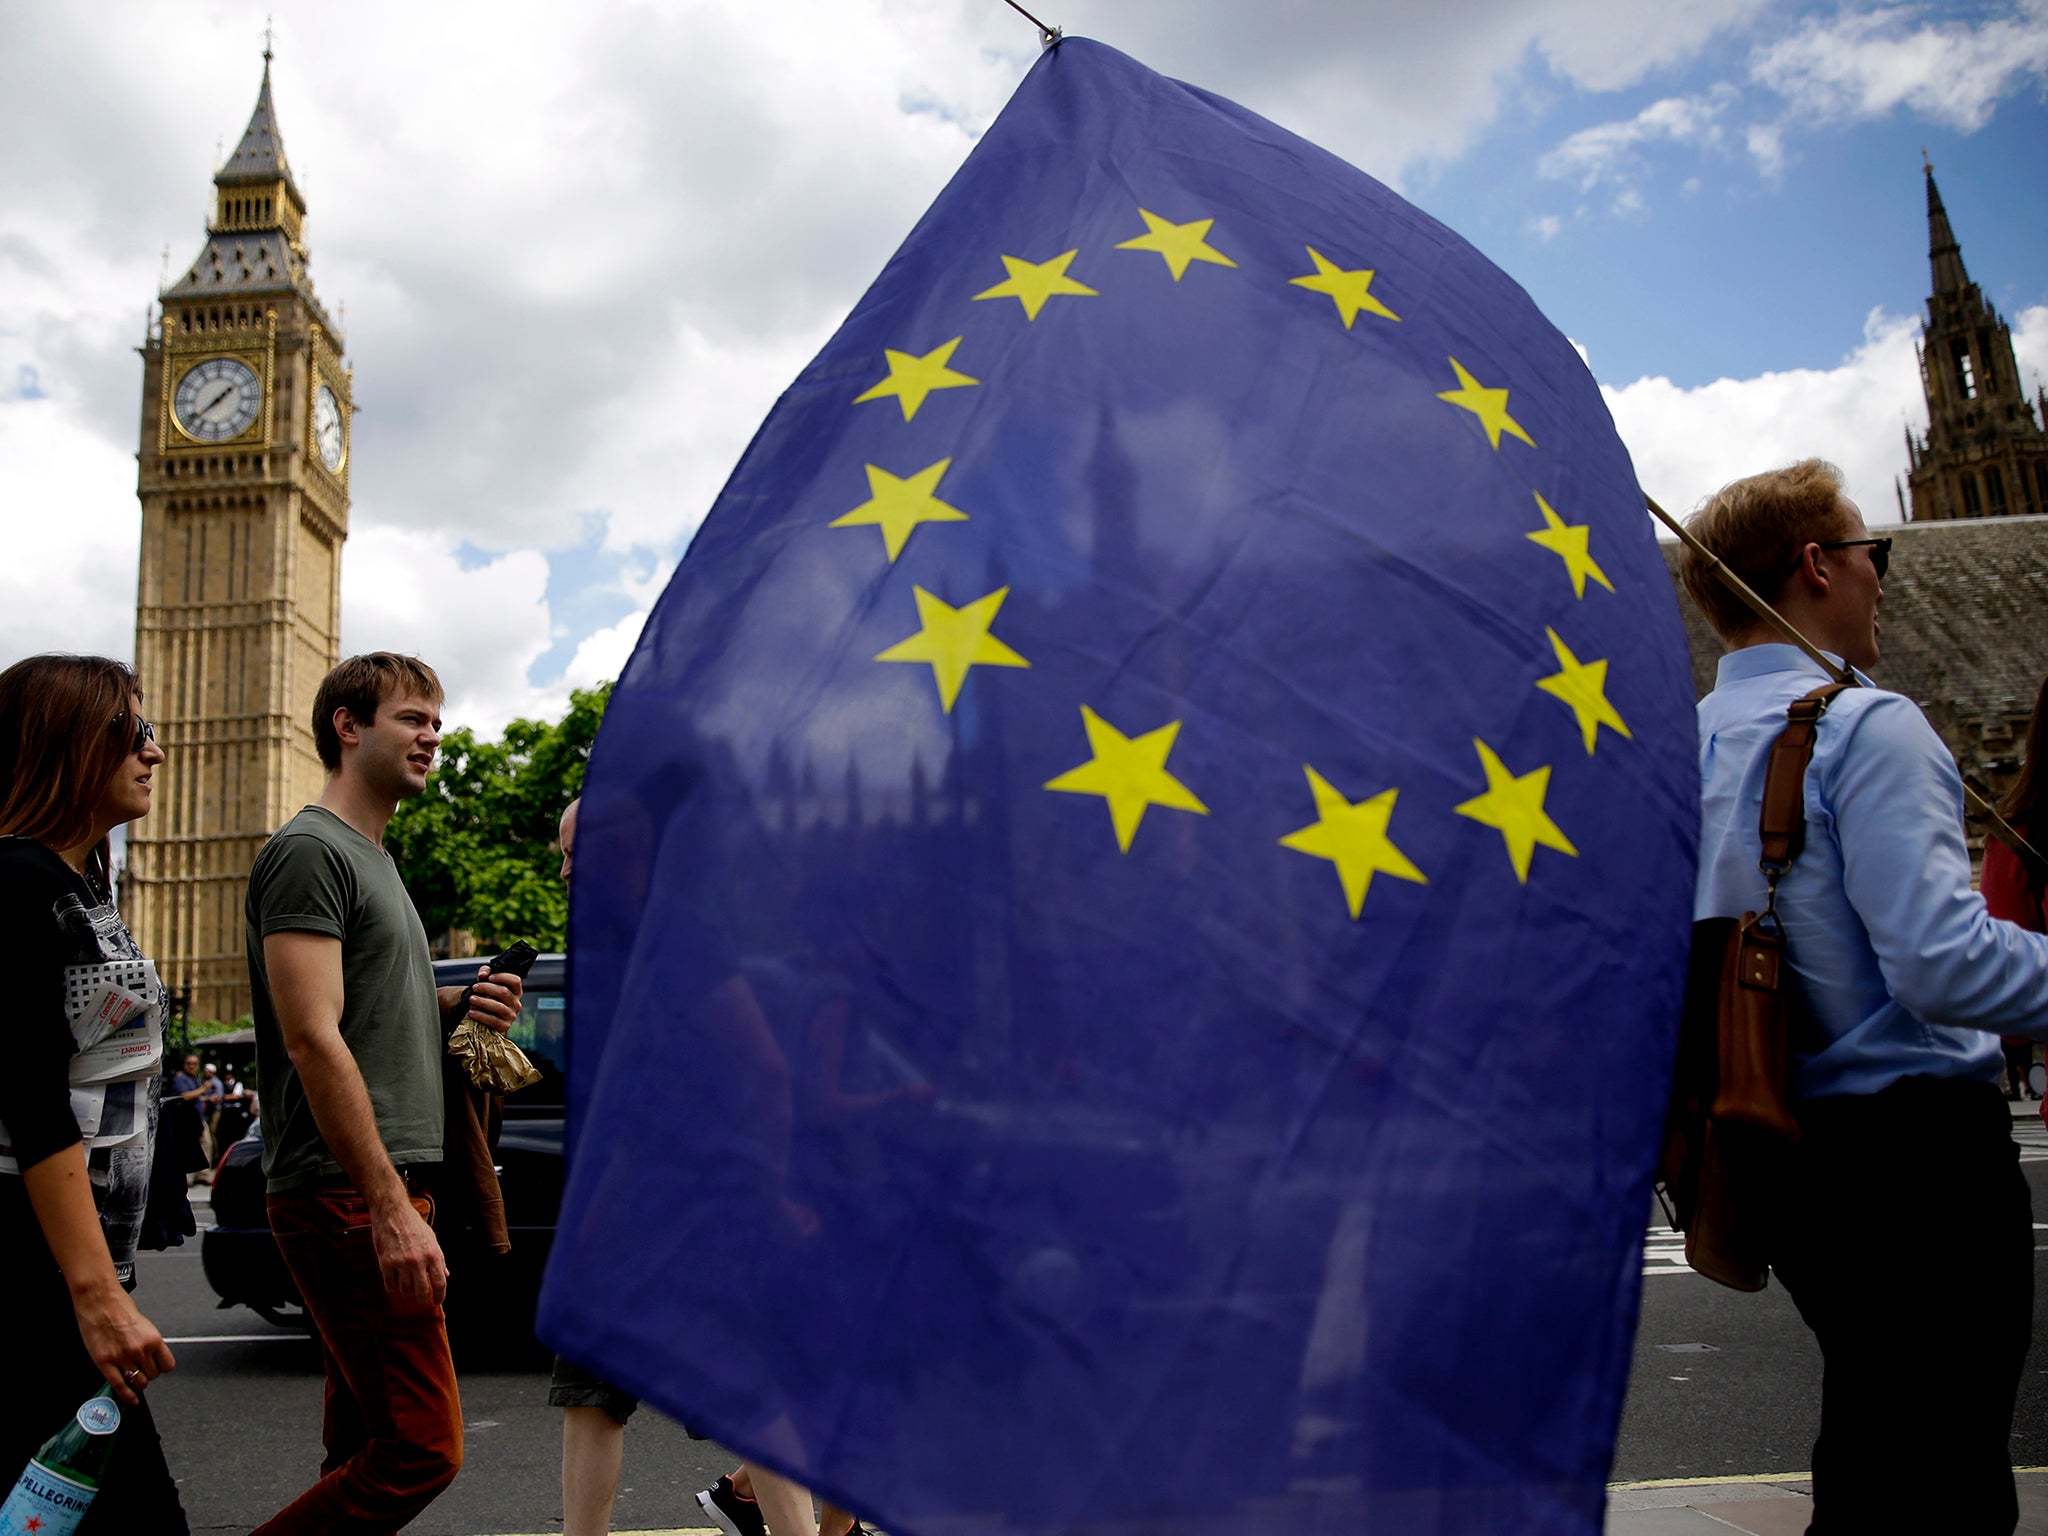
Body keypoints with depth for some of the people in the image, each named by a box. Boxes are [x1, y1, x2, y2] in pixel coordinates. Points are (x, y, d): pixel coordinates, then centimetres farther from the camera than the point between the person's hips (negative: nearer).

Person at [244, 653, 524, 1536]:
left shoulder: (374, 861, 21)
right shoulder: (311, 851, -9)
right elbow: (313, 1038, -18)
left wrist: (460, 1009, 5)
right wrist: (390, 1206, -22)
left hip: (386, 1190, 10)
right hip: (348, 1196, -10)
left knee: (365, 1446, 14)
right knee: (423, 1449, -10)